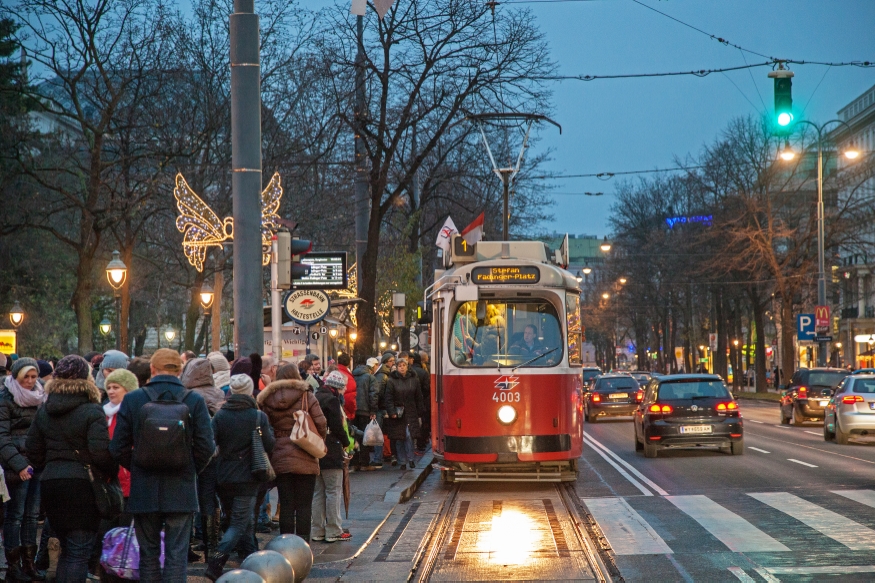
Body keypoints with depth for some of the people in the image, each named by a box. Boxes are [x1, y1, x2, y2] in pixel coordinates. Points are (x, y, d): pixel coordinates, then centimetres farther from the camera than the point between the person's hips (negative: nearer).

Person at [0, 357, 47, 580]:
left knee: (32, 514, 9)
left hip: (38, 463, 6)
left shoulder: (39, 397, 12)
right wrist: (19, 465, -20)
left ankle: (29, 563, 15)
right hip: (18, 466, -6)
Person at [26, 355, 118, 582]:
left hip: (50, 484, 6)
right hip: (83, 484, -6)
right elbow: (101, 453, -18)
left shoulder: (43, 412, 7)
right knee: (79, 551, -2)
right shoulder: (92, 412, -11)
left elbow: (33, 450, 10)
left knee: (67, 549, 19)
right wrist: (113, 472, -1)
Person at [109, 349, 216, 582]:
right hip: (181, 491, -1)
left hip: (144, 491, 1)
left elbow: (118, 448, -1)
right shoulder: (195, 401, -5)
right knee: (176, 554, 1)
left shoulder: (132, 399, -3)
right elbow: (206, 447, -6)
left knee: (148, 554, 12)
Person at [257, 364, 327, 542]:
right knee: (304, 506, 2)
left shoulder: (268, 400, 4)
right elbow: (321, 424, -5)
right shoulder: (306, 396, -3)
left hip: (279, 459, 3)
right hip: (305, 460, -3)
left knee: (286, 505, 7)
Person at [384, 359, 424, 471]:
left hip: (410, 412, 1)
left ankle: (410, 458, 2)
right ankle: (402, 462, 12)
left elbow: (418, 398, 9)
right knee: (398, 439, 3)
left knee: (409, 435, -13)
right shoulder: (392, 380, -1)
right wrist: (391, 412, -12)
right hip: (397, 413, 0)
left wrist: (419, 413, 7)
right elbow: (388, 398, -3)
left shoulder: (413, 380, 6)